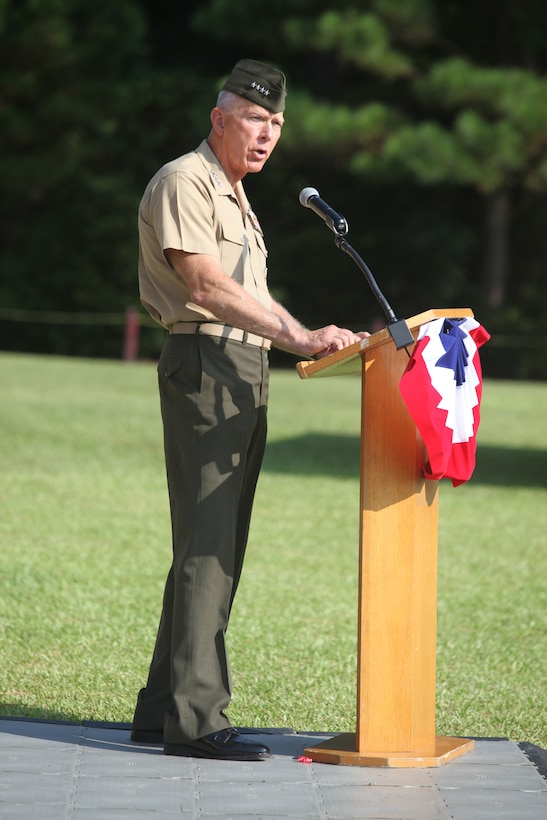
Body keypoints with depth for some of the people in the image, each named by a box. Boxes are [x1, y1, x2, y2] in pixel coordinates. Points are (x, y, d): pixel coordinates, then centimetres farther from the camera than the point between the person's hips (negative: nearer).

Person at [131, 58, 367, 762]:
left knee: (215, 545, 9)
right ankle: (195, 718, -14)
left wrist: (312, 337, 15)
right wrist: (297, 338, -26)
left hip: (245, 372, 10)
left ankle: (161, 709, 14)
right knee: (206, 543, -13)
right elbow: (205, 286, -19)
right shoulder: (184, 182, -7)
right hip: (204, 362, -10)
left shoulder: (234, 197, 25)